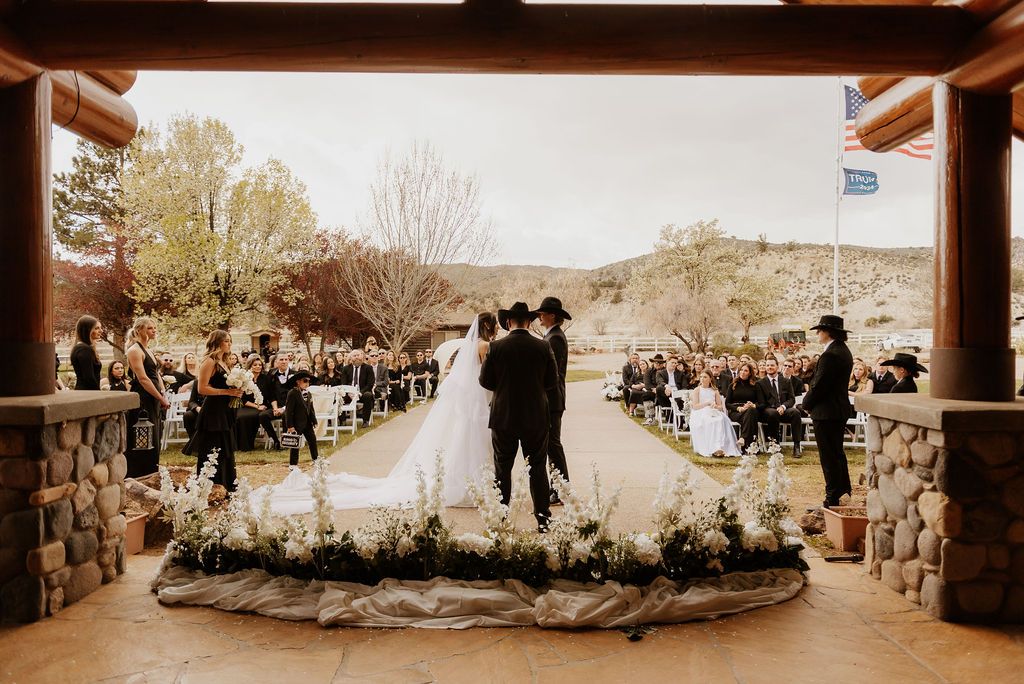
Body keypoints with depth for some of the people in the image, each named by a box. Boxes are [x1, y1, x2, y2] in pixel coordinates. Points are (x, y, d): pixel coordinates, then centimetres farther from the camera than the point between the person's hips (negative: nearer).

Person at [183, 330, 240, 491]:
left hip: (224, 411, 9)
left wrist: (235, 392, 7)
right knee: (210, 453, -3)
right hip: (212, 412, -9)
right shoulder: (209, 361, -11)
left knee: (225, 452, 13)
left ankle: (227, 487, 21)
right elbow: (202, 388, -19)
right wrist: (227, 391, -19)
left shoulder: (223, 363, 15)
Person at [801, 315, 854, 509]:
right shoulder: (844, 351, 11)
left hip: (826, 412, -10)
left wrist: (806, 403, -4)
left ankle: (832, 500, 5)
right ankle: (844, 488, 32)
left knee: (829, 457, -2)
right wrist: (809, 399, 9)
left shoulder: (830, 355, -22)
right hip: (840, 409, 10)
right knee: (837, 452, 21)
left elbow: (818, 385, -21)